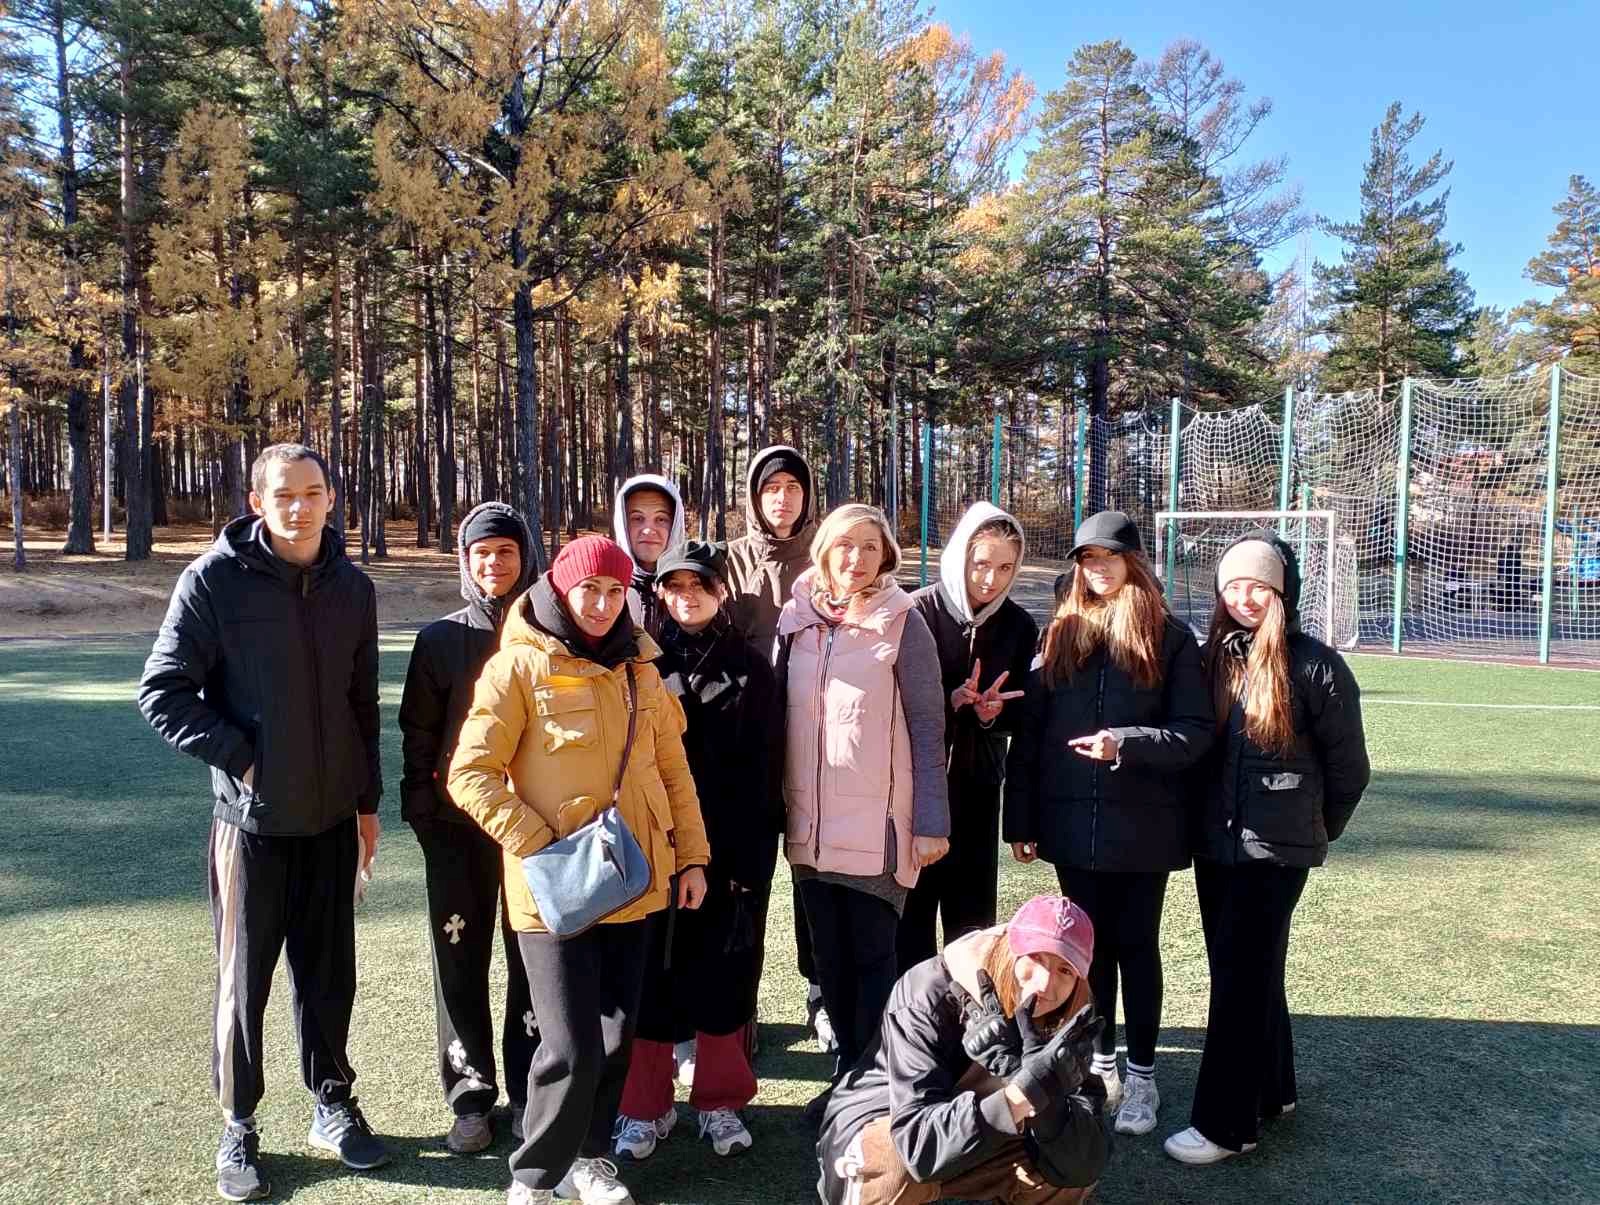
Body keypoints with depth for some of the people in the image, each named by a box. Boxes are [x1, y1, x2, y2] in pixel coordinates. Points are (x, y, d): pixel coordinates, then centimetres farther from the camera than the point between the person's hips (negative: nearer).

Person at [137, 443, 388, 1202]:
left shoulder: (352, 587, 4)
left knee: (329, 975, 13)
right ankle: (237, 1126, 26)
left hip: (331, 819, 4)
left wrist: (367, 801, 11)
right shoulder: (215, 579, -9)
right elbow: (162, 693, -8)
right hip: (252, 819, -3)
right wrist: (241, 759, -14)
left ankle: (332, 1105, 30)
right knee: (243, 980, 9)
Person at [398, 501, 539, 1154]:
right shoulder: (441, 639, 2)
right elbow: (418, 733, 5)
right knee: (461, 960, 6)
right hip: (459, 823, 1)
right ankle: (471, 1095, 21)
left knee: (533, 957, 7)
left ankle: (528, 1089, 22)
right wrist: (421, 813, -1)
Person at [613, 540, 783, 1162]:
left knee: (723, 973, 7)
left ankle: (720, 1102, 23)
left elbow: (764, 772, 0)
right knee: (652, 972, 5)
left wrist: (755, 857, -6)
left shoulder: (750, 668, 3)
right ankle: (645, 1105, 20)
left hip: (729, 850, 0)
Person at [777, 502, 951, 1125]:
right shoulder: (796, 619, 6)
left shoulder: (902, 623, -5)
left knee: (872, 956, 4)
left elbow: (927, 728, -5)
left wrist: (932, 821, -8)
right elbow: (780, 711, 12)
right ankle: (847, 1073, 29)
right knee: (829, 956, 13)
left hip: (878, 823, -4)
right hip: (810, 823, 4)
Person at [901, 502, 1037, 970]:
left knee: (973, 916, 9)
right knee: (912, 913, 2)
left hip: (978, 786, 3)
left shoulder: (1020, 626, 1)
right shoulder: (918, 611, -9)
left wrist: (991, 711, -13)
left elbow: (1017, 713, 9)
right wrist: (950, 700, -23)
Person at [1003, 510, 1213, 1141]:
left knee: (1136, 947, 9)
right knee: (1092, 945, 15)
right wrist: (1020, 820, 1)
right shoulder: (1060, 633, 5)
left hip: (1142, 827, -2)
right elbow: (1028, 732, 4)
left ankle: (1142, 1075, 24)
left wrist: (1125, 744, -22)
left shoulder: (1170, 638, -3)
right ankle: (1101, 1060, 32)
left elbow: (1196, 732, -7)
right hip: (1073, 823, 3)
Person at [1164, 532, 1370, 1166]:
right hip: (1214, 844, 6)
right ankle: (1271, 1090, 34)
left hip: (1275, 850, -5)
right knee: (1248, 972, 16)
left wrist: (1315, 829, 8)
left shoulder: (1315, 665, -10)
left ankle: (1226, 1122, 10)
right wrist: (1202, 820, 12)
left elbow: (1348, 766, -3)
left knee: (1241, 978, -1)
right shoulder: (1212, 657, 5)